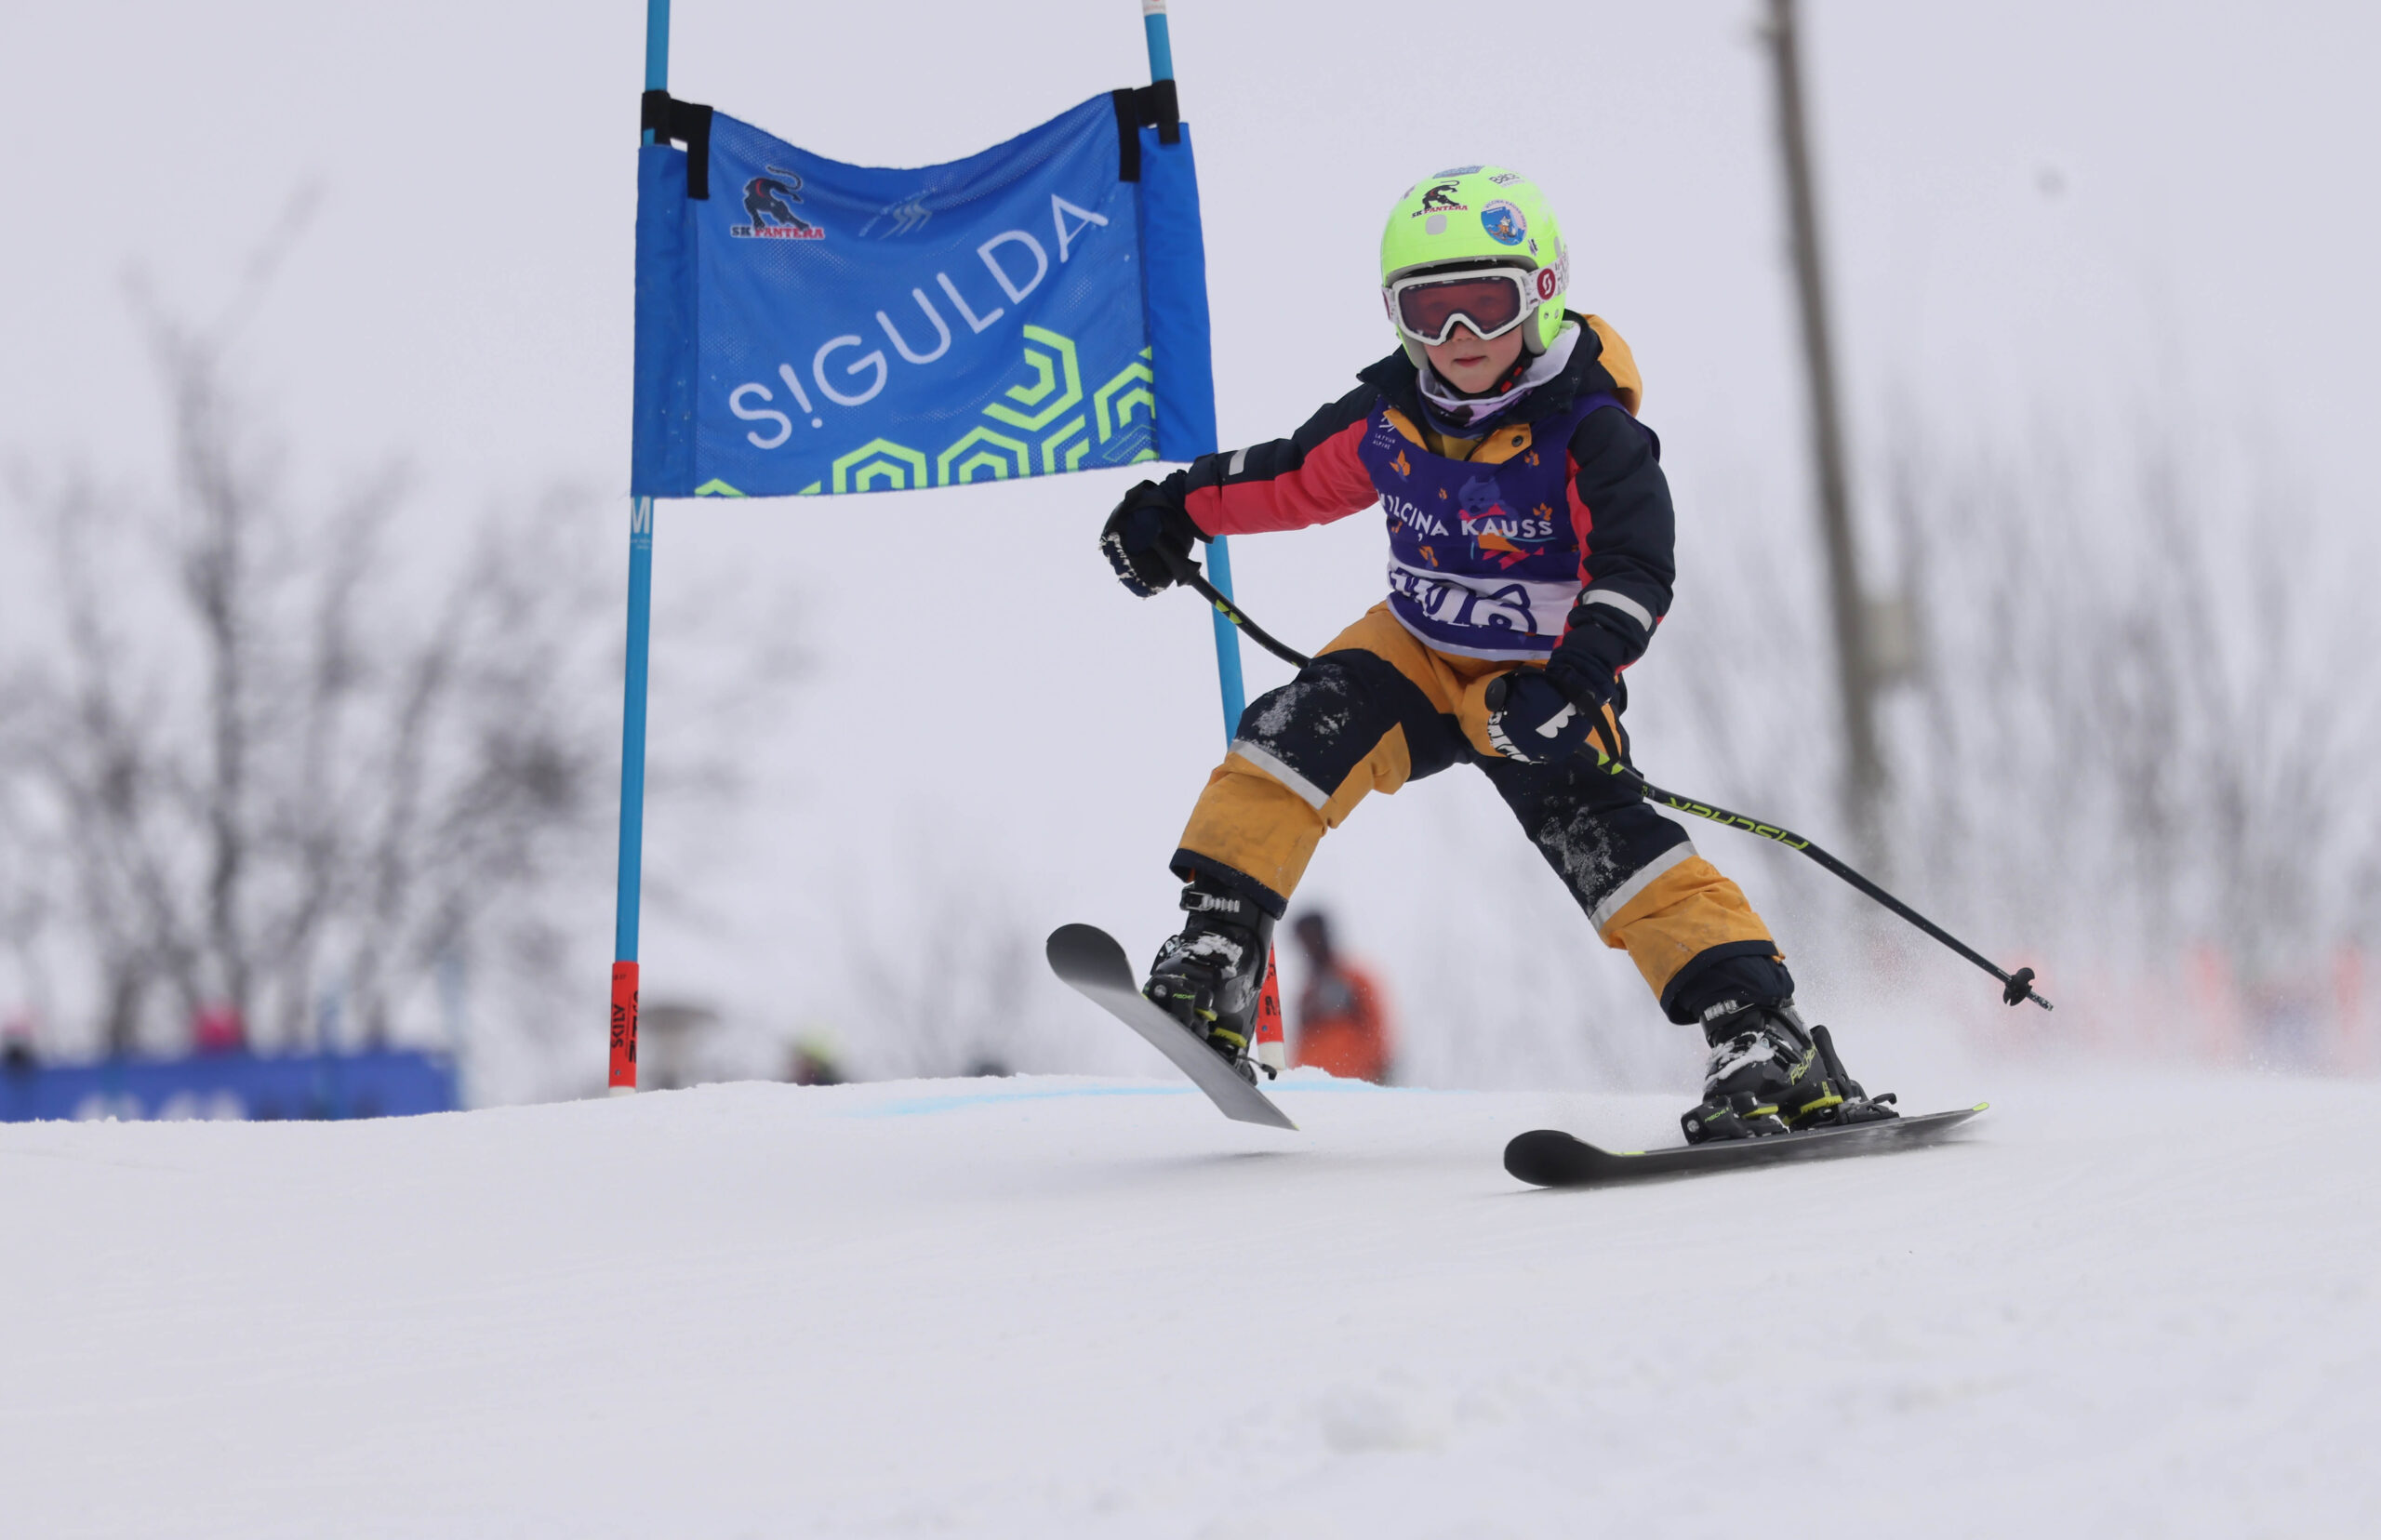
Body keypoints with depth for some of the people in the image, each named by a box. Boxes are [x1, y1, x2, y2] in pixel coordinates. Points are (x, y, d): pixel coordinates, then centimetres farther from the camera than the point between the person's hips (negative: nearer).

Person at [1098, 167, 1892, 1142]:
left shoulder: (1590, 431, -17)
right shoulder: (1387, 418, -3)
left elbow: (1635, 572, -26)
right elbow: (1299, 478, 16)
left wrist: (1574, 680, -42)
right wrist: (1179, 508, 17)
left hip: (1538, 689, -4)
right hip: (1419, 655, 4)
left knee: (1603, 839, -24)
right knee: (1296, 734, -22)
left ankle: (1761, 1037, -27)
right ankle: (1214, 964, -22)